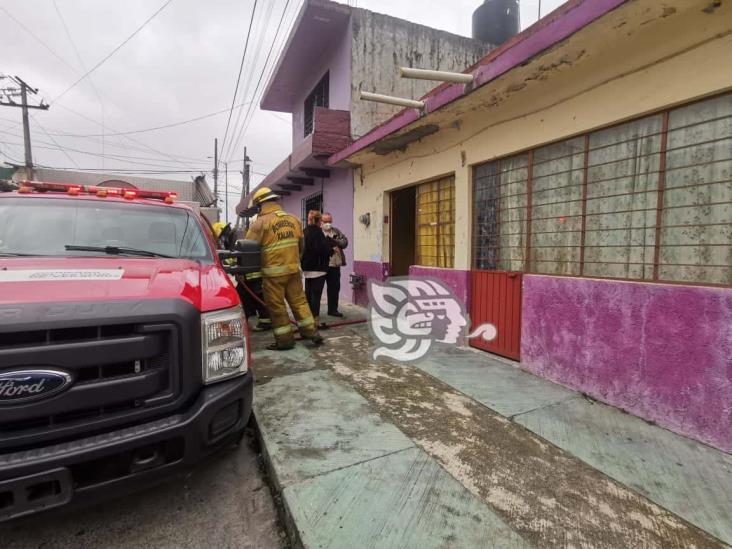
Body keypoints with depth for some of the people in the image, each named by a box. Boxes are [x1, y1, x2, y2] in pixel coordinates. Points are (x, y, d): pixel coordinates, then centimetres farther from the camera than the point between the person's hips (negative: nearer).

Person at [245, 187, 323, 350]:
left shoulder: (260, 222, -8)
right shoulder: (294, 219, 10)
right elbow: (301, 246, 18)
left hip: (273, 272, -5)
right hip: (294, 269, 6)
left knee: (276, 306, 5)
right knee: (299, 300, 15)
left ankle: (285, 340, 13)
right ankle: (311, 332, 17)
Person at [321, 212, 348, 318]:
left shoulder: (336, 232, 13)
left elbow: (345, 242, 2)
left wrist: (333, 240, -12)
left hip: (334, 265, 5)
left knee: (334, 288, 11)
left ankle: (333, 309, 25)